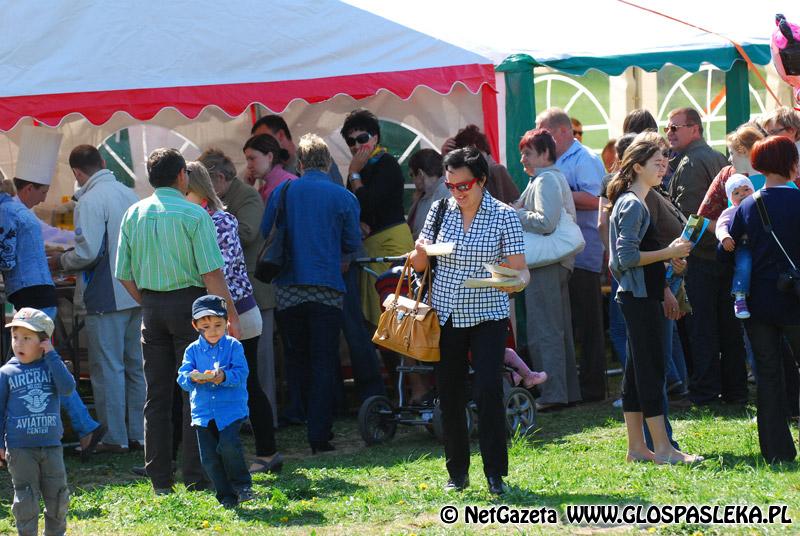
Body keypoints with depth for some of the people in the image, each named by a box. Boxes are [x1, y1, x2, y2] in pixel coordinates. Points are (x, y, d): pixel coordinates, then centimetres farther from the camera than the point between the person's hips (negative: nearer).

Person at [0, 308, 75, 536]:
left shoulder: (51, 367, 2)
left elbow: (67, 387, -17)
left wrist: (51, 356, -15)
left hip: (51, 445, 2)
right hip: (20, 449, -2)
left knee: (57, 495, 10)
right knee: (25, 498, 0)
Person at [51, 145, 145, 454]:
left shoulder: (90, 201, -15)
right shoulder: (129, 195, 9)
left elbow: (87, 252, -19)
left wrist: (59, 262, -2)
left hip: (106, 297, -8)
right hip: (137, 293, 8)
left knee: (108, 368, -1)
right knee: (136, 366, 12)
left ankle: (114, 437, 1)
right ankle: (138, 434, 17)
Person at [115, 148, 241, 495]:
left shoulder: (134, 215, 6)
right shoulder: (193, 214, -9)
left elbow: (124, 274, 8)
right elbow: (212, 272, -13)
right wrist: (230, 314, -8)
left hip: (151, 308, 5)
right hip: (189, 302, -5)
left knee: (156, 395, 9)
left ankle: (160, 479, 10)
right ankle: (196, 479, -2)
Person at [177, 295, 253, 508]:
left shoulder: (233, 346, 0)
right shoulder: (192, 350, 7)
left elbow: (241, 373, -10)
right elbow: (182, 377, 0)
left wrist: (224, 377, -29)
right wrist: (192, 378, -23)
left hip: (231, 409, -3)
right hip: (203, 411, 4)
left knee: (228, 444, -23)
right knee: (209, 458, 1)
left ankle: (242, 485, -2)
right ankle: (227, 497, 13)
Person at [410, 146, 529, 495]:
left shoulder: (504, 216, -5)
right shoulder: (440, 213, 3)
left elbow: (520, 268, -8)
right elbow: (419, 264, 10)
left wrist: (517, 281, -31)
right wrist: (420, 253, -13)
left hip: (487, 317, -3)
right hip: (446, 316, 3)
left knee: (488, 391, -12)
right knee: (449, 395, 6)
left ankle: (495, 473, -4)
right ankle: (457, 472, 17)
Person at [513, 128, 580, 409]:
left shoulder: (546, 181, -14)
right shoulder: (555, 177, 19)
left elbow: (545, 222, -25)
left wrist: (515, 214, -13)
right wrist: (517, 209, 5)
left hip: (545, 264, -11)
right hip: (559, 263, 11)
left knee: (543, 332, -9)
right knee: (559, 330, 15)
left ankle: (553, 394, -9)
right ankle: (569, 390, 21)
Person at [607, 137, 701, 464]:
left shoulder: (632, 202, 17)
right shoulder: (633, 205, -14)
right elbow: (628, 256, -22)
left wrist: (668, 259, 11)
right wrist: (669, 253, -18)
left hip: (637, 295, 10)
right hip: (640, 298, -10)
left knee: (636, 370, 10)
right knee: (651, 368, -9)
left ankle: (637, 447, 13)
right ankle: (662, 449, -8)